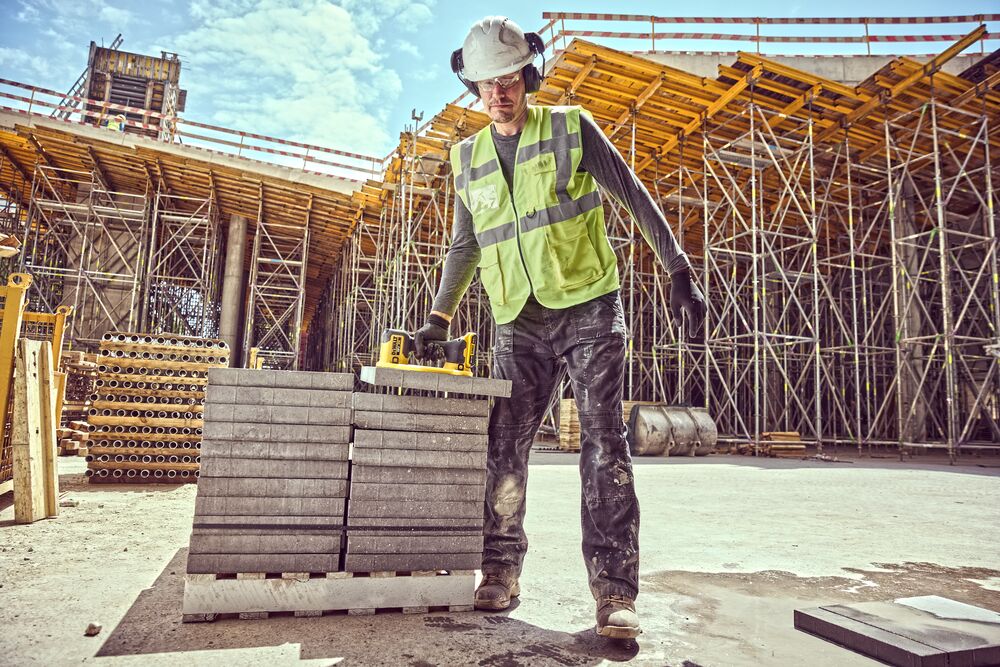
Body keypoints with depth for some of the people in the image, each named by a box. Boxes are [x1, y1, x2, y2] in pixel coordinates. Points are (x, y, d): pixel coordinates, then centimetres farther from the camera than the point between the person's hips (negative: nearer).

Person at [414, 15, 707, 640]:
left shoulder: (570, 128, 1)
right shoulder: (469, 159, 13)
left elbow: (634, 196, 1)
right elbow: (465, 247, 19)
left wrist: (679, 272, -6)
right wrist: (439, 318, 14)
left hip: (590, 309, -3)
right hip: (520, 325, 4)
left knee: (605, 446, -8)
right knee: (503, 450, 1)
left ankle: (615, 592, -2)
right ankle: (500, 572, 16)